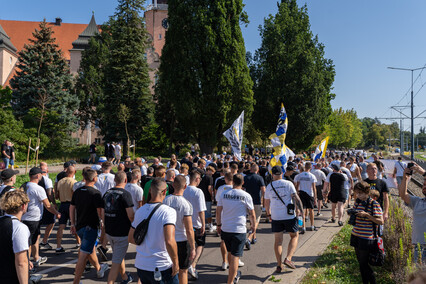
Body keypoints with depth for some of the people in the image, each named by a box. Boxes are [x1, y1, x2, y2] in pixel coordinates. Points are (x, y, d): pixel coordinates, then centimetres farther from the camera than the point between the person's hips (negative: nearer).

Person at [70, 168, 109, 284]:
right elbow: (99, 211, -17)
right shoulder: (95, 193, -17)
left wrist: (73, 224, 18)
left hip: (79, 226, 8)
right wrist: (101, 221, 1)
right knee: (84, 255, -2)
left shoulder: (77, 191, 4)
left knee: (90, 249, 25)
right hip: (91, 226, -8)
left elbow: (72, 208, 10)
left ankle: (99, 269, 44)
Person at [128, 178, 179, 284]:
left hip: (141, 265, 6)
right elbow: (169, 241, -27)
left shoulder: (139, 211, 3)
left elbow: (131, 238, 12)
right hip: (161, 267, -6)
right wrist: (176, 264, -15)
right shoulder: (168, 211, -18)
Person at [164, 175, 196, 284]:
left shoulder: (165, 200, -7)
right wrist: (192, 248, -7)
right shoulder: (185, 204, -19)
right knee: (183, 271, 13)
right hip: (182, 241, -4)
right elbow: (189, 230, -18)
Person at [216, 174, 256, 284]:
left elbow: (218, 212, 4)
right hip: (239, 230, -4)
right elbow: (252, 214, 0)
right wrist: (253, 225, 17)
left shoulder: (223, 194, -1)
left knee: (230, 253, 23)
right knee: (235, 256, 2)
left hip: (225, 229, 4)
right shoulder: (246, 196, -8)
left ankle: (234, 273, 43)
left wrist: (219, 225, 17)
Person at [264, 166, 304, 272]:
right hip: (289, 216, -2)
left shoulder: (269, 187, 3)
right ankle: (288, 259, 3)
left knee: (278, 240, 8)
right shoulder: (288, 184, -4)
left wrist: (268, 214, 26)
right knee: (294, 236, 16)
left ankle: (279, 265, 11)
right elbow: (296, 198, -9)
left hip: (276, 217, 2)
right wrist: (302, 211, -3)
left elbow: (266, 204, 11)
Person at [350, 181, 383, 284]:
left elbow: (381, 222, -14)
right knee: (360, 262, 15)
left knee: (363, 264, 0)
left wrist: (366, 215, -23)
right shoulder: (357, 202, 6)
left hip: (367, 238, -6)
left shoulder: (374, 204, -12)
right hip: (355, 236, 6)